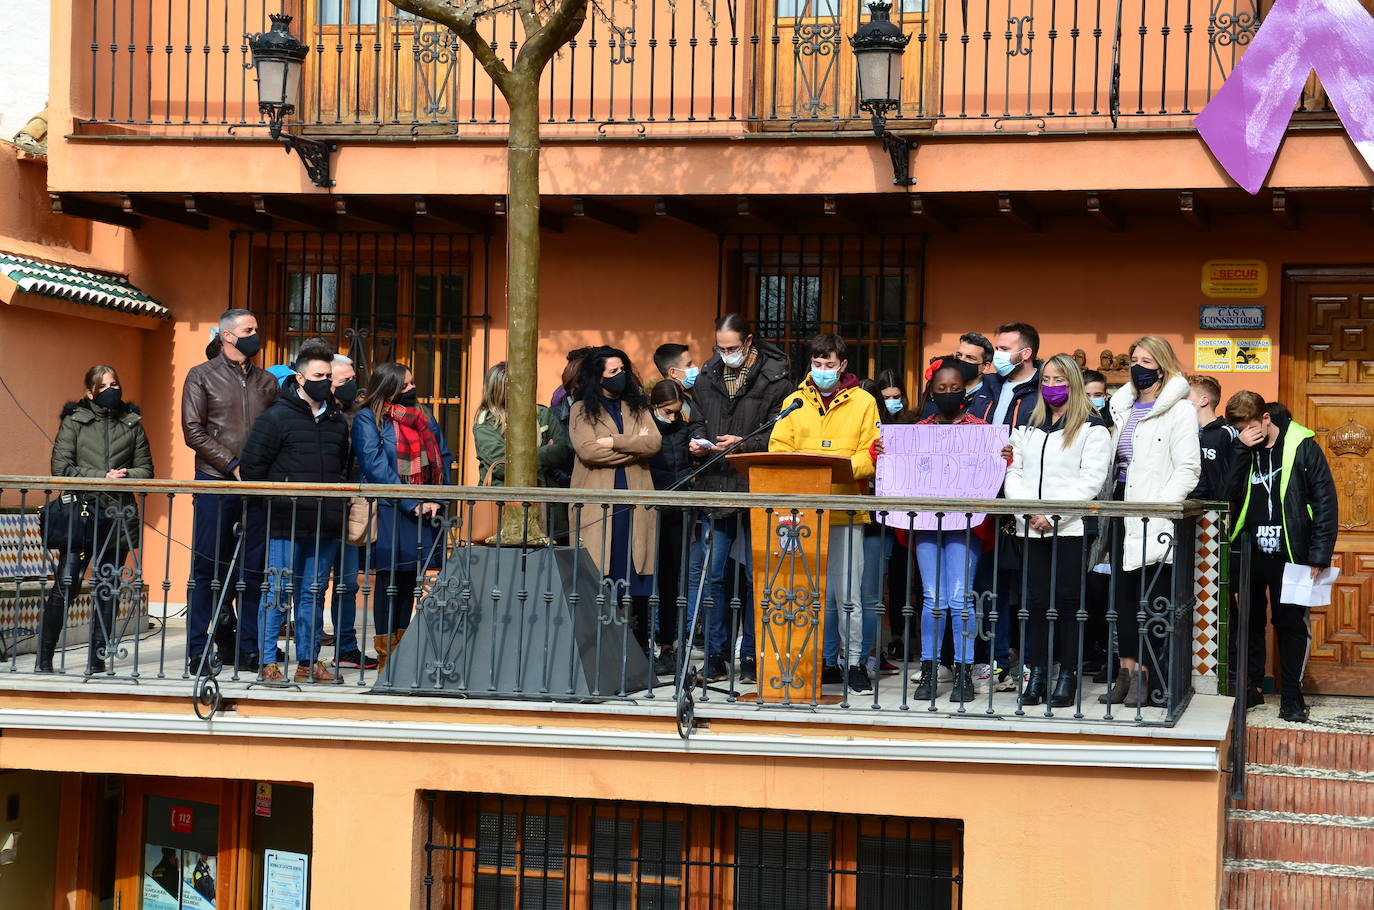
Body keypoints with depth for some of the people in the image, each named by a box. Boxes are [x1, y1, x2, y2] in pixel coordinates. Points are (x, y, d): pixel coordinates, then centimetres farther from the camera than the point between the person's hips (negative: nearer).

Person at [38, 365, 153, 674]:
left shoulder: (132, 423, 13)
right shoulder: (74, 420, 7)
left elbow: (146, 470, 10)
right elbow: (61, 467, -3)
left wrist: (123, 477, -10)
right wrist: (102, 477, -11)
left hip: (119, 516, 2)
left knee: (108, 588, 3)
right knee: (65, 584, -9)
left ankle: (97, 657, 11)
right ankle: (44, 657, -2)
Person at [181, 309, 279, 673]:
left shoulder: (266, 382, 15)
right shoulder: (202, 376, 4)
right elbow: (193, 431, -4)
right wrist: (233, 465, -11)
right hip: (215, 483, -4)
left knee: (254, 570, 4)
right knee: (207, 569, -2)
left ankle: (248, 648, 9)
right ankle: (198, 652, 3)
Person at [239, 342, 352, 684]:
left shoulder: (338, 422, 14)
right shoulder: (277, 417, -4)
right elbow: (252, 466, -4)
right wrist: (274, 503, -3)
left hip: (326, 527, 5)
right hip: (285, 525, -5)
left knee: (314, 593, 9)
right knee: (278, 592, -3)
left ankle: (308, 661, 16)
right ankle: (268, 662, 3)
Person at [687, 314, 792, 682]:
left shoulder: (775, 379, -5)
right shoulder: (708, 378, 11)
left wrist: (743, 444, -17)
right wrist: (698, 442, 2)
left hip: (757, 488, -4)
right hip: (717, 486, 4)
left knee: (755, 575, 2)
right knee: (715, 574, 4)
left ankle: (751, 655, 10)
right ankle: (717, 656, 11)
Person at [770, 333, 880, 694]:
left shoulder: (863, 402, 6)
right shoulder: (795, 402, 13)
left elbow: (871, 455, -1)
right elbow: (778, 449, 8)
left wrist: (841, 467, -20)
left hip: (846, 510, -3)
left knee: (847, 591, -6)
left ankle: (855, 661, 3)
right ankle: (826, 662, 13)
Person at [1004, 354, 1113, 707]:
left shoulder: (1092, 428, 2)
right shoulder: (1028, 427, 18)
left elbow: (1090, 481, -8)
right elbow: (1013, 474, 10)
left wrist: (1053, 514, -15)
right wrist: (1030, 510, -7)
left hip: (1071, 529, -4)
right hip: (1031, 529, 4)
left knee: (1067, 601, -3)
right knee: (1036, 601, 3)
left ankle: (1068, 676, 2)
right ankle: (1037, 674, 7)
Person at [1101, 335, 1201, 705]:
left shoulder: (1179, 409, -4)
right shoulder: (1121, 404, 15)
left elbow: (1188, 469, -10)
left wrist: (1158, 505, -18)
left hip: (1155, 516, -7)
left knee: (1152, 596, -5)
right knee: (1123, 592, 7)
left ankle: (1147, 678, -1)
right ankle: (1127, 671, 12)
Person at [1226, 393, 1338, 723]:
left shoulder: (1303, 448, -7)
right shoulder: (1241, 451, 4)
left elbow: (1326, 503, -6)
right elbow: (1225, 492, -10)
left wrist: (1319, 556, -10)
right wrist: (1242, 448, -16)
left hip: (1288, 555, -3)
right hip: (1249, 553, 3)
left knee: (1291, 624, 4)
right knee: (1249, 621, 10)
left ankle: (1292, 698, 11)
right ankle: (1251, 688, 22)